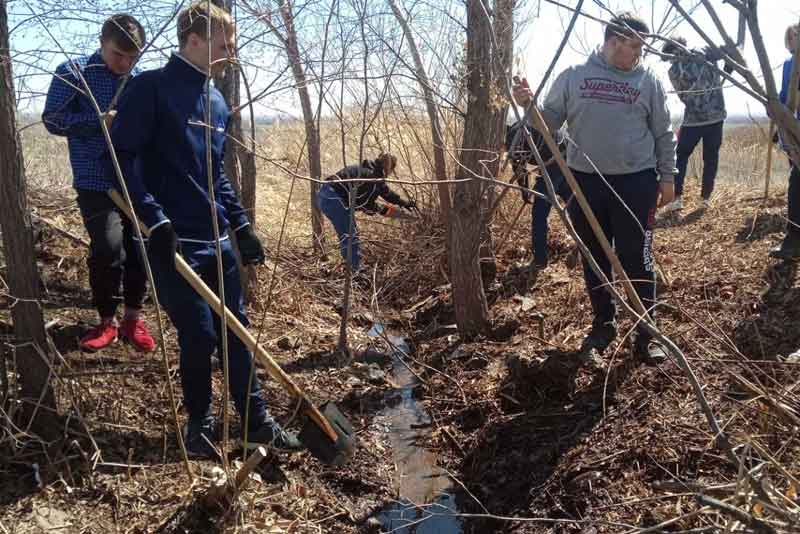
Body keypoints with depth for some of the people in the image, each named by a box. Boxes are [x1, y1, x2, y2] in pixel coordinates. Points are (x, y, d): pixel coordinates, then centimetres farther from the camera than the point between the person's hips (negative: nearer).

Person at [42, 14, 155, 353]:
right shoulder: (73, 73, -1)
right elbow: (52, 120, -6)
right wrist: (99, 120, -19)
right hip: (96, 183, -4)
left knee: (140, 248, 4)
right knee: (108, 249, -13)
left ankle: (132, 318, 22)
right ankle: (107, 321, 9)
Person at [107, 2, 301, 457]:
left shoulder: (218, 103, 14)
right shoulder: (151, 88, -7)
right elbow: (123, 157, -13)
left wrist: (241, 224, 14)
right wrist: (157, 220, -21)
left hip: (218, 241, 7)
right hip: (174, 243, -6)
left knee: (236, 331, 10)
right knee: (199, 337, -1)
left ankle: (257, 422, 22)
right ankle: (200, 423, 23)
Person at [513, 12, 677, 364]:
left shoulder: (648, 82, 4)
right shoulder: (573, 77, 4)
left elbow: (663, 135, 9)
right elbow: (549, 121, 4)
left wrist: (667, 177, 6)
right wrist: (528, 105, -14)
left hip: (635, 183, -1)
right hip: (584, 182, 2)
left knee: (637, 261, 0)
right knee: (594, 260, 11)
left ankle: (646, 334, 13)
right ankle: (603, 325, 28)